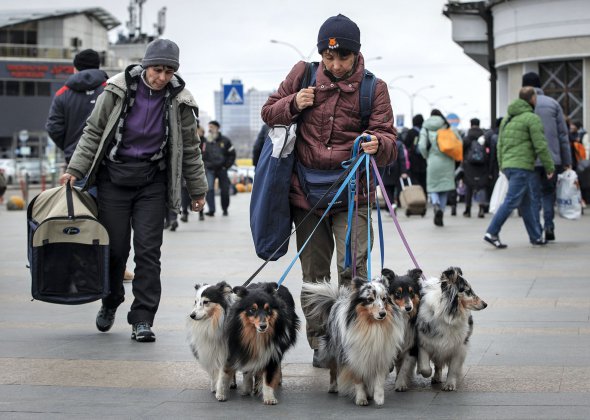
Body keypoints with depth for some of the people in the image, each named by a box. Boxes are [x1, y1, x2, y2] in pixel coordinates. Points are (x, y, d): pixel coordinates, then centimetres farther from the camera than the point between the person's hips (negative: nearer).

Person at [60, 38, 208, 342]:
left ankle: (142, 320, -2)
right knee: (115, 247, 4)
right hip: (114, 177, 0)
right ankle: (110, 302, 31)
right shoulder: (118, 90, -6)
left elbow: (190, 149, 7)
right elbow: (94, 132, 1)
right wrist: (75, 169, -5)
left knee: (148, 251, -7)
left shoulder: (179, 101, -3)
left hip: (152, 183, 0)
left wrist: (197, 190, 11)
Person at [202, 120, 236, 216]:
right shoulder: (205, 141, 1)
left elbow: (232, 154, 6)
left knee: (224, 190, 6)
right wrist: (205, 165, 1)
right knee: (209, 189, -17)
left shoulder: (225, 140, 0)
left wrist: (226, 166, -1)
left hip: (222, 169, 0)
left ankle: (225, 209, 24)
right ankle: (211, 209, -17)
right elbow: (200, 155, 10)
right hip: (210, 169, 0)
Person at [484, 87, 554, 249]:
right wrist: (550, 167, -3)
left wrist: (502, 166, 24)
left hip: (508, 165, 9)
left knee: (526, 202, 13)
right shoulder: (532, 118, -8)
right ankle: (492, 233, -13)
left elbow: (500, 145, 20)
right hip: (522, 165, -9)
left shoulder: (507, 118, 18)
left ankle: (536, 236, 18)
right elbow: (540, 145, -11)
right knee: (511, 201, -9)